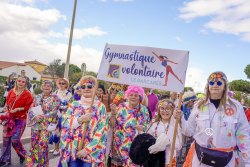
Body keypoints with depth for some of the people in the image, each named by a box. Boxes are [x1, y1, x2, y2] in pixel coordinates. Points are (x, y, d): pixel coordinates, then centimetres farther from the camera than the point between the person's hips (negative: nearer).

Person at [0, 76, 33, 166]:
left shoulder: (27, 94, -8)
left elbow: (29, 106, -11)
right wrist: (8, 110, 0)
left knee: (15, 139, -9)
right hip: (9, 117, 5)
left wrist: (18, 109, -18)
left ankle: (22, 154, 21)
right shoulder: (11, 92, 5)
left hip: (20, 119, -5)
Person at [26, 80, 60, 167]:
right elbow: (31, 109, 5)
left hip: (47, 124, -4)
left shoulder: (55, 98, -3)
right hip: (36, 123, 4)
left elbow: (54, 112, -10)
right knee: (33, 144, 9)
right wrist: (35, 117, -14)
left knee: (42, 144, -7)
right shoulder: (37, 97, 9)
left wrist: (43, 117, -18)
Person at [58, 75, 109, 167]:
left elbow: (101, 132, -8)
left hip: (91, 152, -2)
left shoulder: (101, 107, -3)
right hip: (72, 151, 2)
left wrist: (87, 149, -13)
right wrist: (79, 120, -17)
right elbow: (64, 124, -1)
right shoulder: (74, 105, 5)